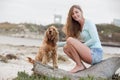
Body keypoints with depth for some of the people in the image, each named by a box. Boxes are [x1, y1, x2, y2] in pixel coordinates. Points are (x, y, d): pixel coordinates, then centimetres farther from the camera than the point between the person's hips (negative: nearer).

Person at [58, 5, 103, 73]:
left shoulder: (88, 23, -4)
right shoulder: (78, 27, 17)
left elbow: (95, 39, -15)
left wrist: (81, 46, -15)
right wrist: (58, 44, 7)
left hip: (95, 53, -8)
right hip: (89, 53, 8)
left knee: (70, 40, -18)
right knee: (66, 48, 5)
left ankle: (79, 65, -11)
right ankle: (81, 66, 1)